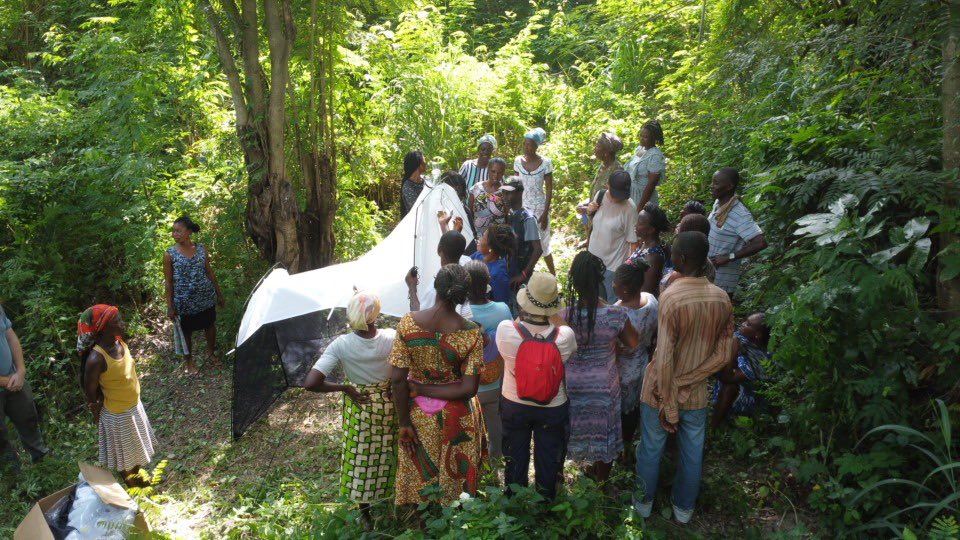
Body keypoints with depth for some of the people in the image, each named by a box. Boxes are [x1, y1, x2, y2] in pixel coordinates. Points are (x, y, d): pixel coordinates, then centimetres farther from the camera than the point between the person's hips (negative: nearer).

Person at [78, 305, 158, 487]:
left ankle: (137, 473, 55)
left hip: (134, 405, 7)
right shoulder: (96, 358, -35)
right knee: (123, 452, 20)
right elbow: (90, 393, -22)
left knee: (136, 445, 29)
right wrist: (98, 416, -8)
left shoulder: (119, 342, -12)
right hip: (117, 414, -7)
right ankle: (129, 480, 46)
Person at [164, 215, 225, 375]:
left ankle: (211, 353, 41)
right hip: (184, 301, -3)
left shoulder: (201, 249, -3)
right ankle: (189, 361, 31)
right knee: (186, 331, 11)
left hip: (206, 297, 3)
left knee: (210, 325, 17)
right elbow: (168, 282, -6)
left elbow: (210, 273, 6)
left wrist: (219, 294, 9)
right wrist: (170, 306, -7)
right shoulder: (170, 254, -11)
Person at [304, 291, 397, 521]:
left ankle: (364, 510, 39)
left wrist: (344, 388, -17)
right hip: (389, 404, 1)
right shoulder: (392, 337, -24)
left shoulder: (341, 345, -26)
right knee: (389, 452, 24)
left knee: (360, 457, 21)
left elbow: (310, 383, -30)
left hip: (358, 407, -1)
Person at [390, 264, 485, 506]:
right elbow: (469, 389, -22)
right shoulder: (471, 333, -22)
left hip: (418, 415, 1)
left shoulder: (408, 323, -20)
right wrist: (422, 389, -14)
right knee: (453, 477, 24)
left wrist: (404, 422, -7)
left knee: (419, 476, 24)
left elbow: (397, 379, -17)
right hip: (456, 419, -1)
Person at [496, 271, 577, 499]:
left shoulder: (505, 329, -29)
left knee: (516, 460, 26)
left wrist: (525, 314, -4)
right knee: (548, 463, 23)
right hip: (552, 408, -1)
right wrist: (552, 313, -6)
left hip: (513, 405, 1)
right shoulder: (564, 336, -30)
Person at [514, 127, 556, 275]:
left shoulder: (545, 162, -12)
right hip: (522, 207, 3)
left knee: (542, 243, 5)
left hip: (539, 207, -3)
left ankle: (553, 275, 22)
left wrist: (545, 213, -11)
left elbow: (549, 189, -8)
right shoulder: (518, 161, -2)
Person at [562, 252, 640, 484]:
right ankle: (601, 477, 45)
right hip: (603, 386, 0)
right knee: (603, 431, 24)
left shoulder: (563, 317, -24)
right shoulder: (616, 315, -23)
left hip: (570, 386, 0)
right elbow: (633, 343, -6)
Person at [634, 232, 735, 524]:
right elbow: (723, 354, -6)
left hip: (660, 392, -4)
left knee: (651, 449, 18)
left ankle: (644, 502, 38)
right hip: (696, 393, 4)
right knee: (692, 453, 21)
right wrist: (686, 382, -6)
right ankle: (684, 507, 40)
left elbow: (665, 358, -25)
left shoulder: (671, 297, -26)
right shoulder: (722, 298, -8)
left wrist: (667, 405, -18)